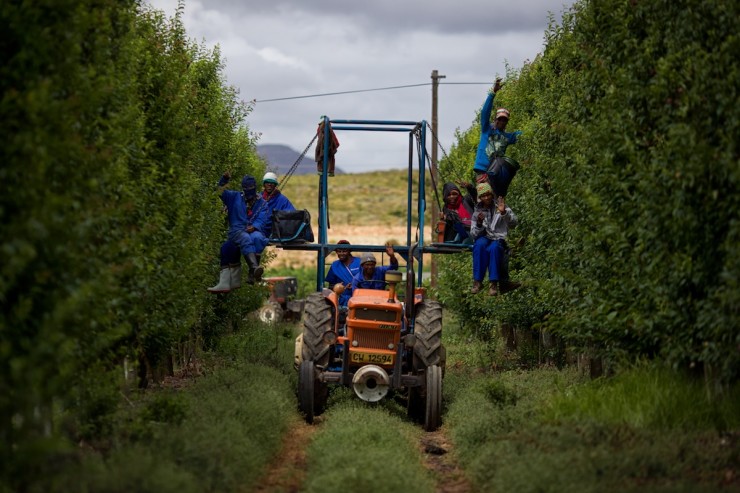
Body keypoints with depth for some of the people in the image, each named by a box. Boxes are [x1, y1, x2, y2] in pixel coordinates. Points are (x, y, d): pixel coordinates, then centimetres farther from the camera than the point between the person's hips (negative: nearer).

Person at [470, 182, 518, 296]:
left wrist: (504, 213, -30)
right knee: (479, 245, -35)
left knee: (494, 248, -38)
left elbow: (513, 224, -11)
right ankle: (477, 281, -36)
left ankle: (494, 284, -41)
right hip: (484, 238, 2)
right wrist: (479, 223, -16)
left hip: (499, 239, -2)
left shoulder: (501, 208, 4)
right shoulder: (477, 212, 10)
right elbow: (473, 234, 5)